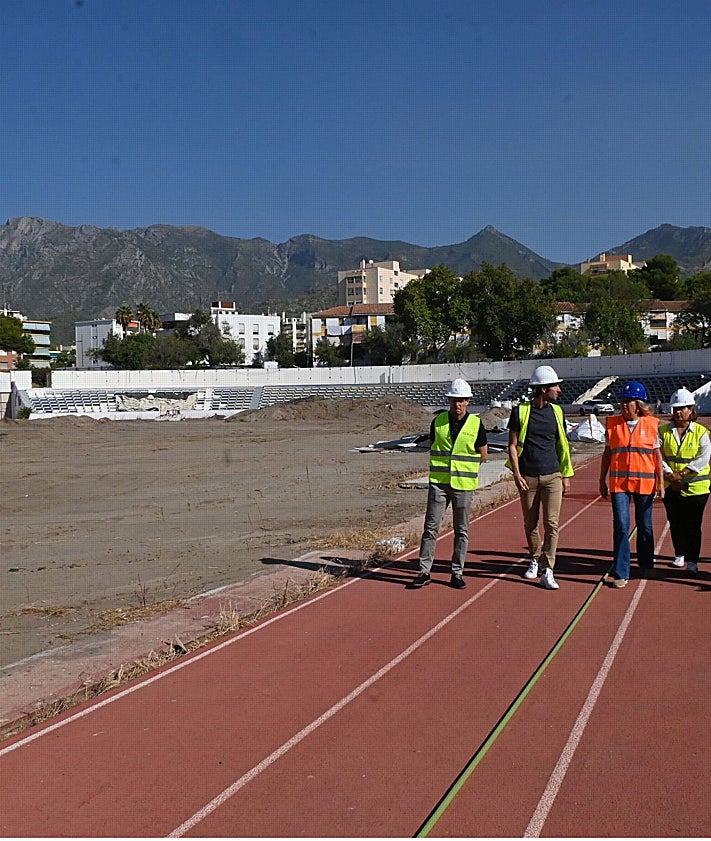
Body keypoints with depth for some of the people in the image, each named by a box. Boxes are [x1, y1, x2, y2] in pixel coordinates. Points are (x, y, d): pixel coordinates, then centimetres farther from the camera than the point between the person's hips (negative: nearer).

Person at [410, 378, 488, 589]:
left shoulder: (475, 424, -2)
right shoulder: (438, 421, 4)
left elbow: (482, 455, 7)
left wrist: (463, 467, 8)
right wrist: (442, 467, 8)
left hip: (464, 484, -1)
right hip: (438, 482, 1)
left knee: (461, 530, 6)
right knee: (431, 527, 0)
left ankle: (457, 573, 16)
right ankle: (424, 571, 7)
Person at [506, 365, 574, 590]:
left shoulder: (556, 411, 9)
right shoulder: (520, 411, -3)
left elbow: (562, 445, 15)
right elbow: (512, 445, -1)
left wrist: (566, 475, 13)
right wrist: (517, 474, -9)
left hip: (552, 476, 2)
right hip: (528, 477, -2)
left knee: (551, 524, -7)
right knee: (530, 523, 10)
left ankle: (546, 571, -6)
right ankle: (535, 560, 31)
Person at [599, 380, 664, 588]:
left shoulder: (651, 424, 0)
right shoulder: (613, 423, 2)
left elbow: (657, 455, 4)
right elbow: (607, 454, 8)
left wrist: (661, 482, -1)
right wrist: (602, 481, 8)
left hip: (645, 483, 0)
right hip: (619, 483, 0)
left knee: (645, 527, 13)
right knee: (621, 526, -7)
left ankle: (646, 565, 33)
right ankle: (621, 573, -2)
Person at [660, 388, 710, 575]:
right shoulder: (663, 431, 4)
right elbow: (658, 456, -1)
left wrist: (682, 474, -19)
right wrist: (670, 475, -14)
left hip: (695, 487, -3)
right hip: (670, 486, 3)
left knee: (692, 524, -3)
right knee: (674, 523, 10)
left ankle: (692, 560, 5)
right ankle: (679, 554, 27)